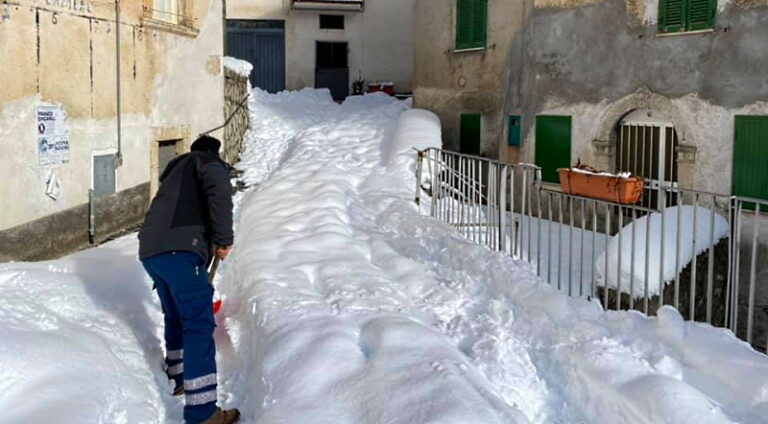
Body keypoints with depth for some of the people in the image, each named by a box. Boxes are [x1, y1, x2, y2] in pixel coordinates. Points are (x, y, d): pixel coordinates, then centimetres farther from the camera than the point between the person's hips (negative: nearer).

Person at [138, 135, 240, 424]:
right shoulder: (209, 162, 12)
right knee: (198, 324, -9)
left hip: (150, 250, 8)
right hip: (179, 249, -8)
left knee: (176, 317, 26)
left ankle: (178, 378, 42)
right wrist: (224, 237, -11)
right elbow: (218, 187, -13)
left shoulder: (177, 170, 36)